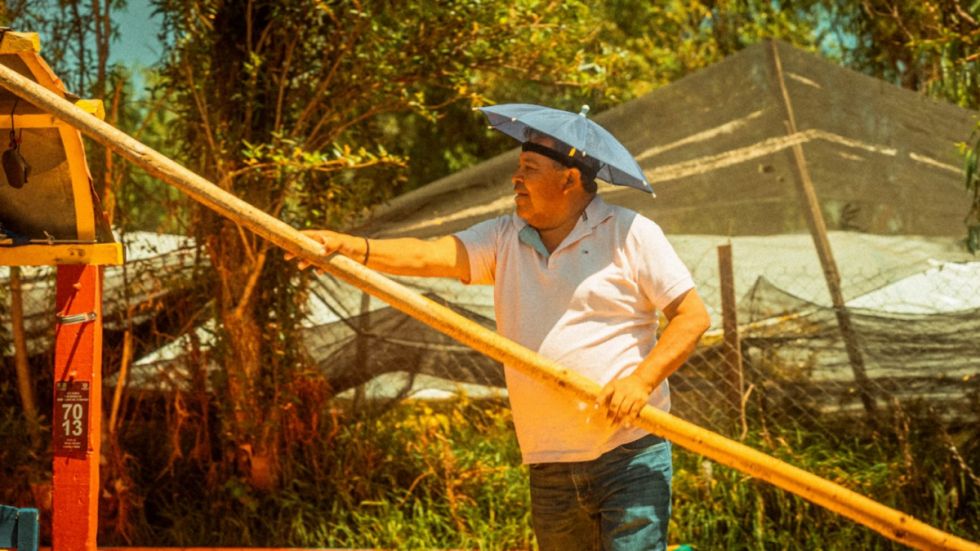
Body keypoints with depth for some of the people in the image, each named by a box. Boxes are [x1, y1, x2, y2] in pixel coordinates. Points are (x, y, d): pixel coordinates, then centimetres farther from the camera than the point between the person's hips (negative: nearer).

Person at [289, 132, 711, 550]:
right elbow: (432, 255, -4)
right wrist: (350, 247, -20)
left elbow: (693, 316, -4)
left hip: (630, 455, -5)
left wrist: (642, 380, -18)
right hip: (550, 469, 5)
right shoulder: (504, 239, 11)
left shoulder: (630, 234, -2)